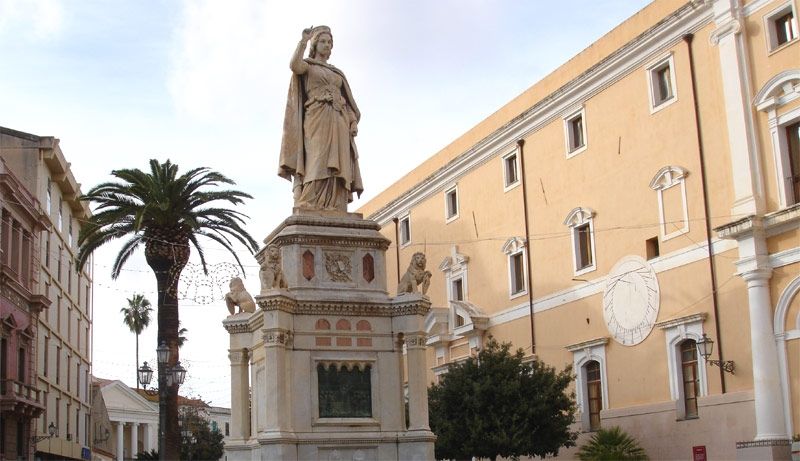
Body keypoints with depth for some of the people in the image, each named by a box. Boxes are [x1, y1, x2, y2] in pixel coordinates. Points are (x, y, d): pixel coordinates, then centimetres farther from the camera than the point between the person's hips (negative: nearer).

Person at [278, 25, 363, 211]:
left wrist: (353, 122, 4)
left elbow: (347, 100, 20)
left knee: (337, 167, -10)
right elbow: (294, 66, -12)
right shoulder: (306, 65, 14)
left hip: (338, 122, 5)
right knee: (316, 163, -23)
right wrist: (303, 40, -17)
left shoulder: (338, 73, 28)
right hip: (316, 119, -5)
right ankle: (306, 210, -32)